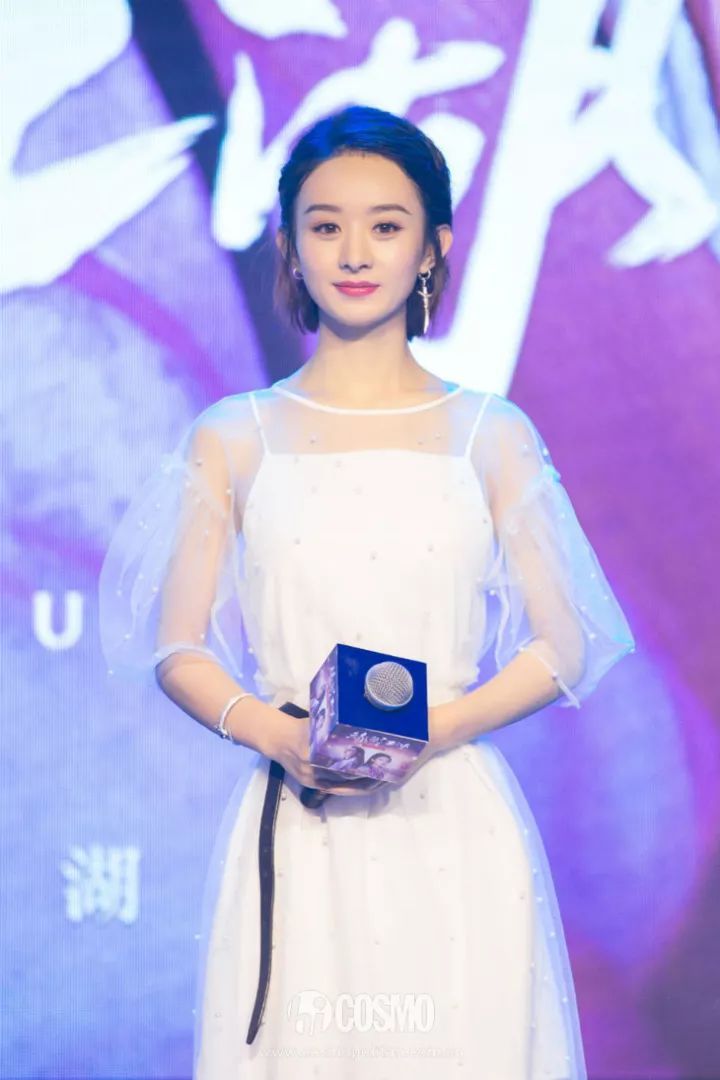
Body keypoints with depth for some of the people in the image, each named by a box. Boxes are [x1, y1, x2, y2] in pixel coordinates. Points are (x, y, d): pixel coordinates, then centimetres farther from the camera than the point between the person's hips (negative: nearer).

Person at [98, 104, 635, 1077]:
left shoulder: (492, 437, 6)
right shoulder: (233, 441, 7)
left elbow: (561, 650, 4)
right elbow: (177, 648, 6)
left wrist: (434, 727, -12)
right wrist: (272, 731, -12)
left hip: (454, 830, 0)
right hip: (296, 839, 0)